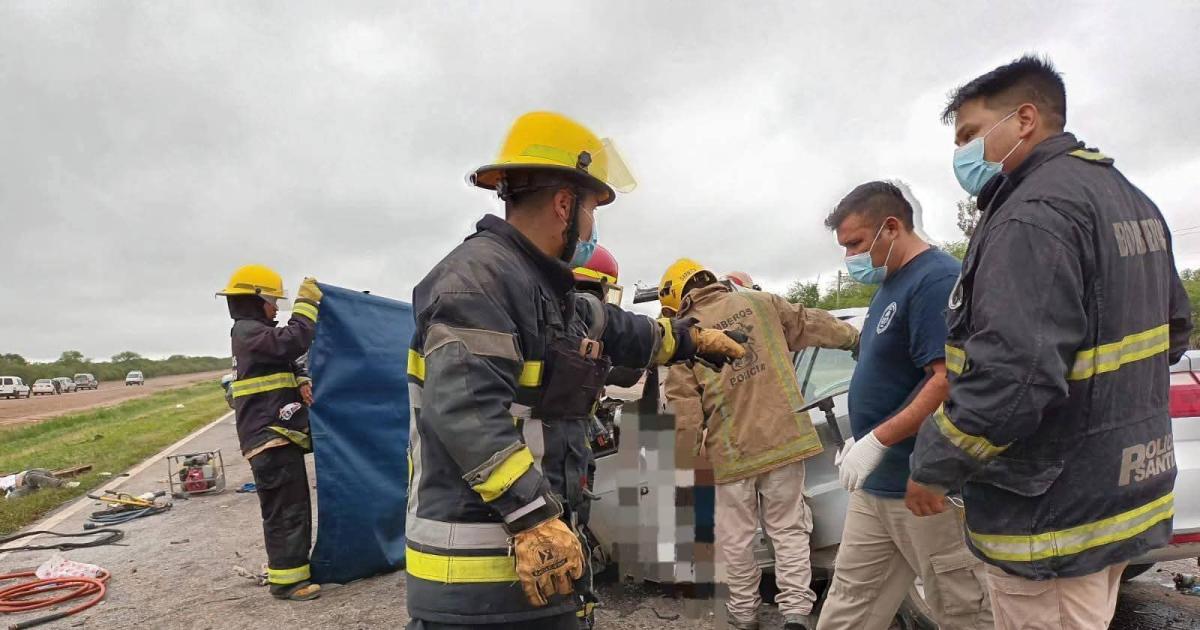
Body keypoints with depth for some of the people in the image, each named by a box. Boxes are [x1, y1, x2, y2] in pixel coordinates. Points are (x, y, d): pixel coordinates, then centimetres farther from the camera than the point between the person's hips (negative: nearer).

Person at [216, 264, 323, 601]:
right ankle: (286, 579, -2)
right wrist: (307, 303, -18)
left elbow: (286, 361, 18)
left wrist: (300, 381, -3)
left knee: (294, 505, 16)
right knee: (286, 509, -8)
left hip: (279, 434, 10)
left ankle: (291, 566, 27)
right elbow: (292, 342, -27)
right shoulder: (248, 331, -12)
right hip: (270, 437, -10)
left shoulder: (256, 333, 21)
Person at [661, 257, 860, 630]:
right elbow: (811, 324, 16)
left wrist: (689, 452, 5)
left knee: (735, 537, 14)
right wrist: (853, 337, 33)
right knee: (788, 529, 12)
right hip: (783, 436, 2)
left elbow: (683, 407, -6)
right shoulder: (760, 302, 4)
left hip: (730, 449, -2)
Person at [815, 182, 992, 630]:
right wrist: (860, 440, 15)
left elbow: (949, 380, -25)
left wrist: (877, 441, -24)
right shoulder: (890, 283, 15)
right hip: (877, 484, 10)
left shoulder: (936, 280, -16)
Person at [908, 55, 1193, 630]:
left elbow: (1011, 374, -30)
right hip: (1128, 487, 10)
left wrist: (932, 467, -17)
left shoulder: (1032, 215, -21)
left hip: (1053, 514, -10)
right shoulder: (1129, 198, 13)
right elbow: (1173, 326, 21)